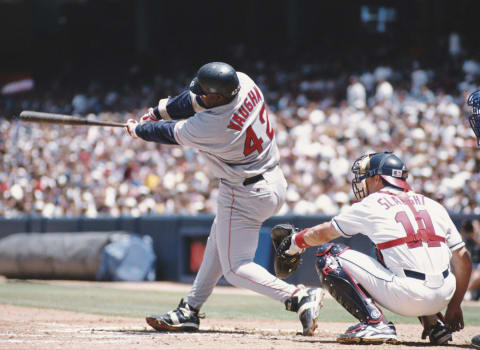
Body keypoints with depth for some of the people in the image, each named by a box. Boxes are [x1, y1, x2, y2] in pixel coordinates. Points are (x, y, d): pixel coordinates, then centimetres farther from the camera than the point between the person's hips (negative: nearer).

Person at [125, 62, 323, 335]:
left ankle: (299, 297, -15)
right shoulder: (243, 82, -11)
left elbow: (171, 133, -9)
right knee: (218, 242, 22)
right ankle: (189, 312, 31)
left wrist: (138, 130, 10)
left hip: (246, 195, -10)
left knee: (235, 268, 0)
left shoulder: (209, 126, -30)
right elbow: (196, 100, 8)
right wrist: (159, 111, 15)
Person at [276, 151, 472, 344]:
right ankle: (436, 324, 22)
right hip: (443, 298, 6)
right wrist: (454, 306, 23)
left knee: (327, 255, 4)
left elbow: (323, 234, 21)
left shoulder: (370, 205, 7)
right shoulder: (432, 205, 18)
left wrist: (295, 241, 41)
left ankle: (375, 323, -8)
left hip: (406, 297, -6)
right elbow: (463, 259, 15)